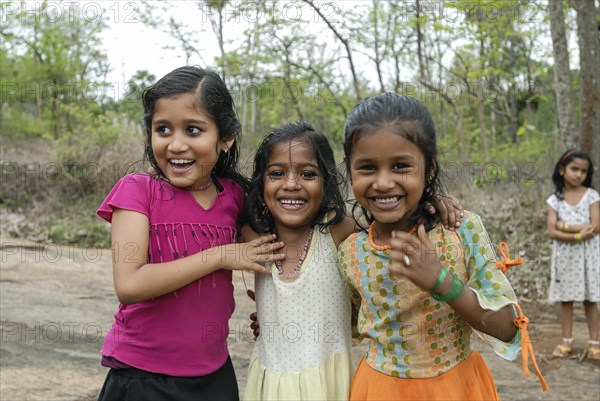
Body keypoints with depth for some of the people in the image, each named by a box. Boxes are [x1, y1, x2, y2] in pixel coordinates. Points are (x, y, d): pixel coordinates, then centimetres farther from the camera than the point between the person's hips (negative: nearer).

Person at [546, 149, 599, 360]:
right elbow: (552, 232, -9)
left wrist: (566, 226, -15)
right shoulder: (555, 199, 0)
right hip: (564, 254, 1)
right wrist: (579, 234, -21)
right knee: (565, 298, 7)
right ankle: (567, 341, 16)